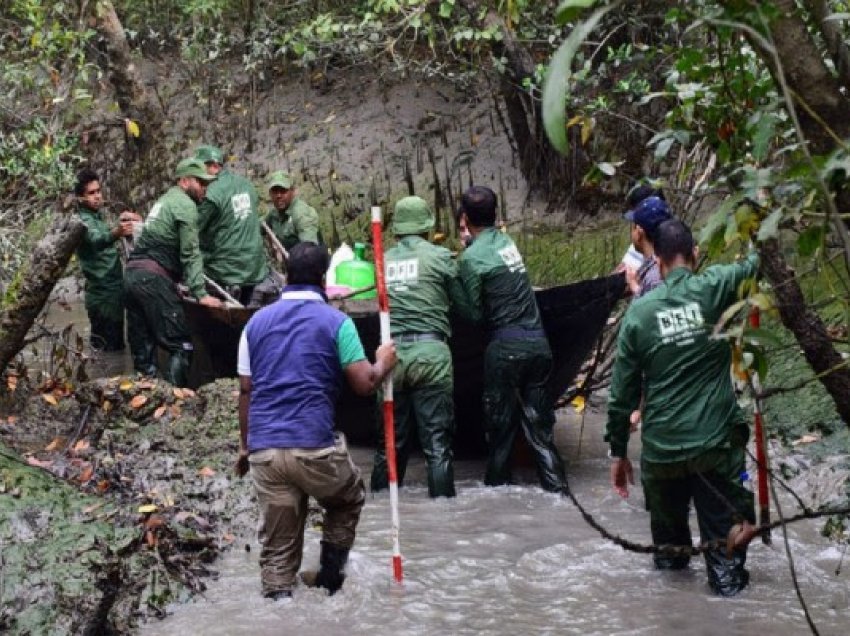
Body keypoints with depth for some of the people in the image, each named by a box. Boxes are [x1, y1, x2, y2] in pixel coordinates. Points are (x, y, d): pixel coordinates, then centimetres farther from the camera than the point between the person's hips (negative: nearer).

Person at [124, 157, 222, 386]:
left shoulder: (164, 200, 25)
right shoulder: (185, 205, -4)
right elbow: (190, 253, -10)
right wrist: (200, 293, -12)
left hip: (132, 273, 10)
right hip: (153, 277, -9)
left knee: (145, 343, 10)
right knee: (180, 346, -9)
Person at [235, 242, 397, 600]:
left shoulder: (257, 322, 11)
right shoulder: (336, 322, -1)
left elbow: (246, 391, 13)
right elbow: (364, 384, -2)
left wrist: (245, 446, 21)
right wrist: (384, 363, 19)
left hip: (264, 449, 3)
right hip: (314, 446, -3)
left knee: (276, 547, 9)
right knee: (349, 500, 27)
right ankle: (330, 577, 20)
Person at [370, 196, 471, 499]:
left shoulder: (384, 261, 12)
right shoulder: (439, 256, 1)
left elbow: (386, 303, 11)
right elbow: (463, 303, 5)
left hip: (391, 354, 4)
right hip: (429, 352, -4)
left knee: (390, 440, 12)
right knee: (437, 442, -2)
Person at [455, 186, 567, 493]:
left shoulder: (472, 256, -8)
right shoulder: (507, 241, 11)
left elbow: (475, 313, -6)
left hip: (506, 346, -6)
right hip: (538, 341, 6)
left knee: (501, 421, 7)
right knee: (538, 421, 7)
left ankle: (497, 484, 16)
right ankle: (556, 486, 1)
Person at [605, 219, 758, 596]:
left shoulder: (639, 311, 0)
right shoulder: (714, 289, -7)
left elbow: (622, 391, 4)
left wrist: (618, 451, 12)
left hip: (661, 449, 2)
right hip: (716, 443, -2)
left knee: (667, 523, 22)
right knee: (722, 527, 6)